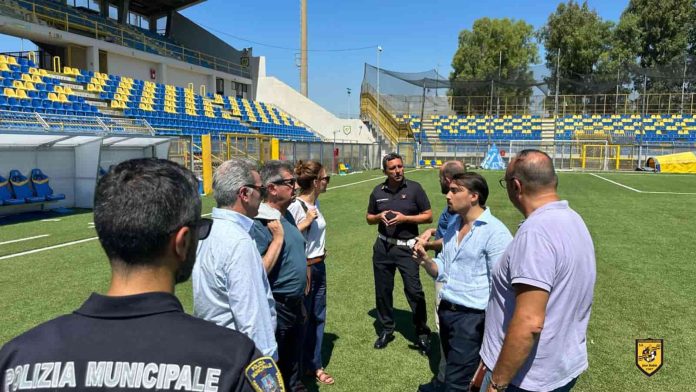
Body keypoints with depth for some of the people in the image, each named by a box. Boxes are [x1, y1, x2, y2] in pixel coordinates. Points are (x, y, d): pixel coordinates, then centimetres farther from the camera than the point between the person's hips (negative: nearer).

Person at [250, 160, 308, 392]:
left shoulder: (287, 215, 5)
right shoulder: (260, 223, -22)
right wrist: (277, 238, -27)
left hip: (295, 304, 8)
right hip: (276, 308, -8)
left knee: (293, 359, 26)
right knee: (275, 367, 12)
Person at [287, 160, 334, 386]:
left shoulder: (316, 202, 6)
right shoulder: (295, 206, -20)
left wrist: (321, 250, 13)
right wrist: (305, 223, -26)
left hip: (319, 267, 8)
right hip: (302, 269, -8)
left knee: (318, 317, 16)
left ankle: (314, 366, 31)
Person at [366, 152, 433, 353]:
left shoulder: (414, 188, -5)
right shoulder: (378, 191, 4)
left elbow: (428, 216, -3)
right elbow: (369, 218, 15)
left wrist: (405, 218, -16)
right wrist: (379, 217, -8)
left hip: (406, 248, -3)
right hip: (382, 247, 4)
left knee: (414, 291, -3)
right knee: (382, 290, 12)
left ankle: (422, 333, 14)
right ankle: (386, 329, 30)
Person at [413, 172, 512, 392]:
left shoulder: (495, 232, -17)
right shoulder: (453, 225, 8)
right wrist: (425, 261, -8)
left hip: (472, 317, -8)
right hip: (445, 311, 8)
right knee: (457, 373, 22)